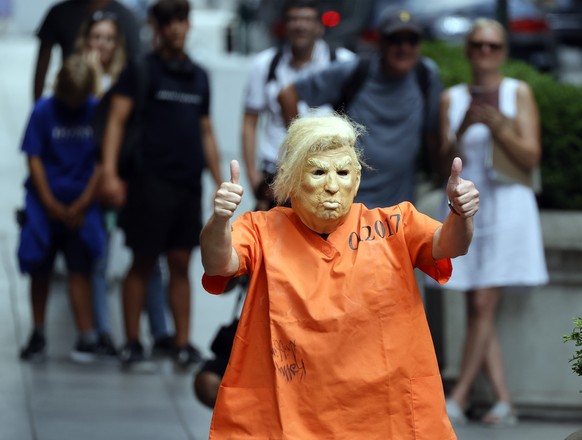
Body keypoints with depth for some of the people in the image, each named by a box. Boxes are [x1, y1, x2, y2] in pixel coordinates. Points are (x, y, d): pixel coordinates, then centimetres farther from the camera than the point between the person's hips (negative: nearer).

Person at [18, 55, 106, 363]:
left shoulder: (96, 112, -3)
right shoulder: (43, 111, -3)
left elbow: (102, 163, -2)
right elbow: (34, 160, -3)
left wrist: (81, 205, -7)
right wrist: (51, 205, -8)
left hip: (80, 203, -1)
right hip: (46, 202, 1)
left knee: (79, 267, -8)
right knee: (39, 269, 5)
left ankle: (86, 336, -9)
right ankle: (38, 336, 15)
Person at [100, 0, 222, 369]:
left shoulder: (199, 76, 15)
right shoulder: (141, 70, -1)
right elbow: (117, 121, -7)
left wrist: (220, 182, 15)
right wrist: (110, 173, -18)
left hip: (189, 183, 4)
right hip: (151, 180, -4)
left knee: (181, 263, 5)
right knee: (143, 262, -1)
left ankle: (183, 343, 7)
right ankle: (133, 343, 5)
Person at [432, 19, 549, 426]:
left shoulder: (519, 93, 3)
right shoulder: (452, 98, 11)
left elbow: (531, 158, -3)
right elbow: (445, 162, 5)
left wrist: (498, 126, -17)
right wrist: (461, 130, -14)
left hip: (506, 205, -3)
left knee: (484, 304, -11)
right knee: (479, 309, -1)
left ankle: (458, 399, -6)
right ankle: (504, 400, 2)